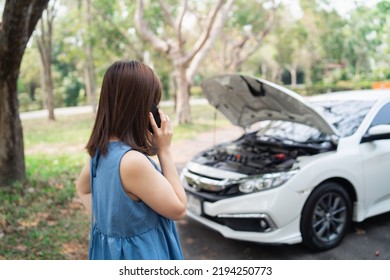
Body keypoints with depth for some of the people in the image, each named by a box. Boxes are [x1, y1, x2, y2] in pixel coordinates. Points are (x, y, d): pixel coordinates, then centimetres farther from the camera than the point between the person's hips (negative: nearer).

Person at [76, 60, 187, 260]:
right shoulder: (133, 161, -31)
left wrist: (105, 218, 8)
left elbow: (82, 188, 16)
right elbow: (178, 208, -20)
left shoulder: (101, 149, -4)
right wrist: (164, 151, -19)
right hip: (137, 255, -8)